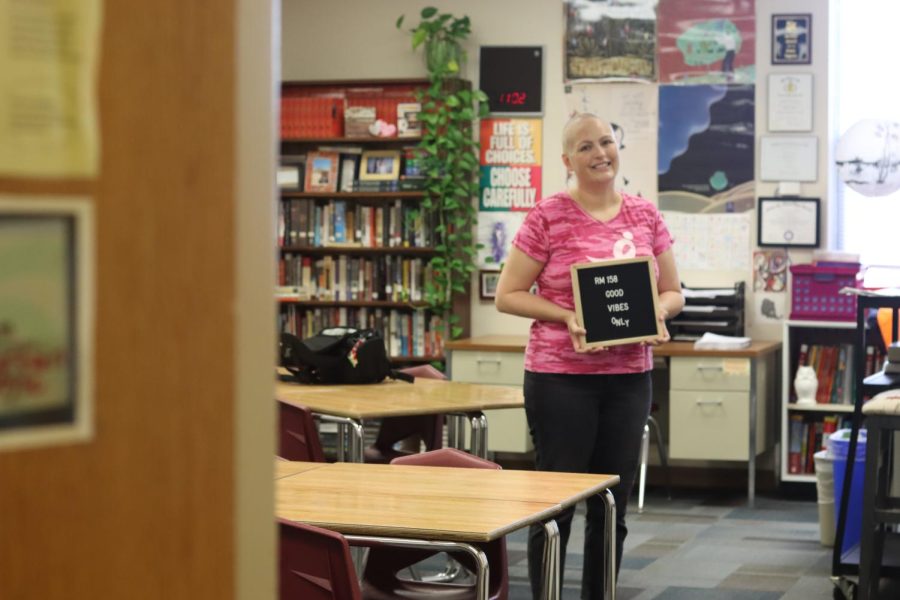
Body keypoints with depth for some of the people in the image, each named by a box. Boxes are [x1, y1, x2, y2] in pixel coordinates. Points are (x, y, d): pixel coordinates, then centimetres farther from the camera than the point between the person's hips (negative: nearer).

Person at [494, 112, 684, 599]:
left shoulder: (646, 216, 7)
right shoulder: (547, 217, -6)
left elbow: (673, 292, 13)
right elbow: (507, 295, -4)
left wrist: (657, 312, -9)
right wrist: (568, 317, -17)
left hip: (628, 378, 4)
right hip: (560, 378, -4)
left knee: (613, 506, 10)